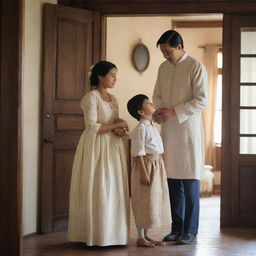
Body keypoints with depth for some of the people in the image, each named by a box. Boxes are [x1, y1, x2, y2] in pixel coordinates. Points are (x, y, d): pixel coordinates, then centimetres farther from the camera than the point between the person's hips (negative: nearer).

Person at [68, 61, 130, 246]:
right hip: (96, 148, -8)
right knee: (98, 190, -5)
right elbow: (92, 128, -18)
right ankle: (96, 234, 2)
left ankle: (110, 232, 12)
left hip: (113, 148, 8)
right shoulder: (91, 97, -10)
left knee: (114, 189, 6)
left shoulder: (113, 99, 13)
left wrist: (119, 130, -2)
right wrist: (116, 125, -12)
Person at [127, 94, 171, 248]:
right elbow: (138, 153, -19)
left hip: (157, 166, 10)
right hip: (146, 166, -9)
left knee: (154, 201, 13)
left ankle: (147, 235, 22)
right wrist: (144, 172, -22)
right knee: (144, 202, -3)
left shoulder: (152, 127, 13)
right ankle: (141, 237, 5)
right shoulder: (141, 129, -16)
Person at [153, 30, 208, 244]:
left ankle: (190, 231, 6)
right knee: (172, 180, 7)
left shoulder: (196, 67, -7)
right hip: (168, 129, 6)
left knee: (189, 181, -2)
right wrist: (159, 110, -1)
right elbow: (157, 95, 20)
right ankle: (177, 228, 16)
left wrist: (174, 112, -16)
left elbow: (202, 100, -11)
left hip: (188, 128, -5)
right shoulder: (163, 68, 13)